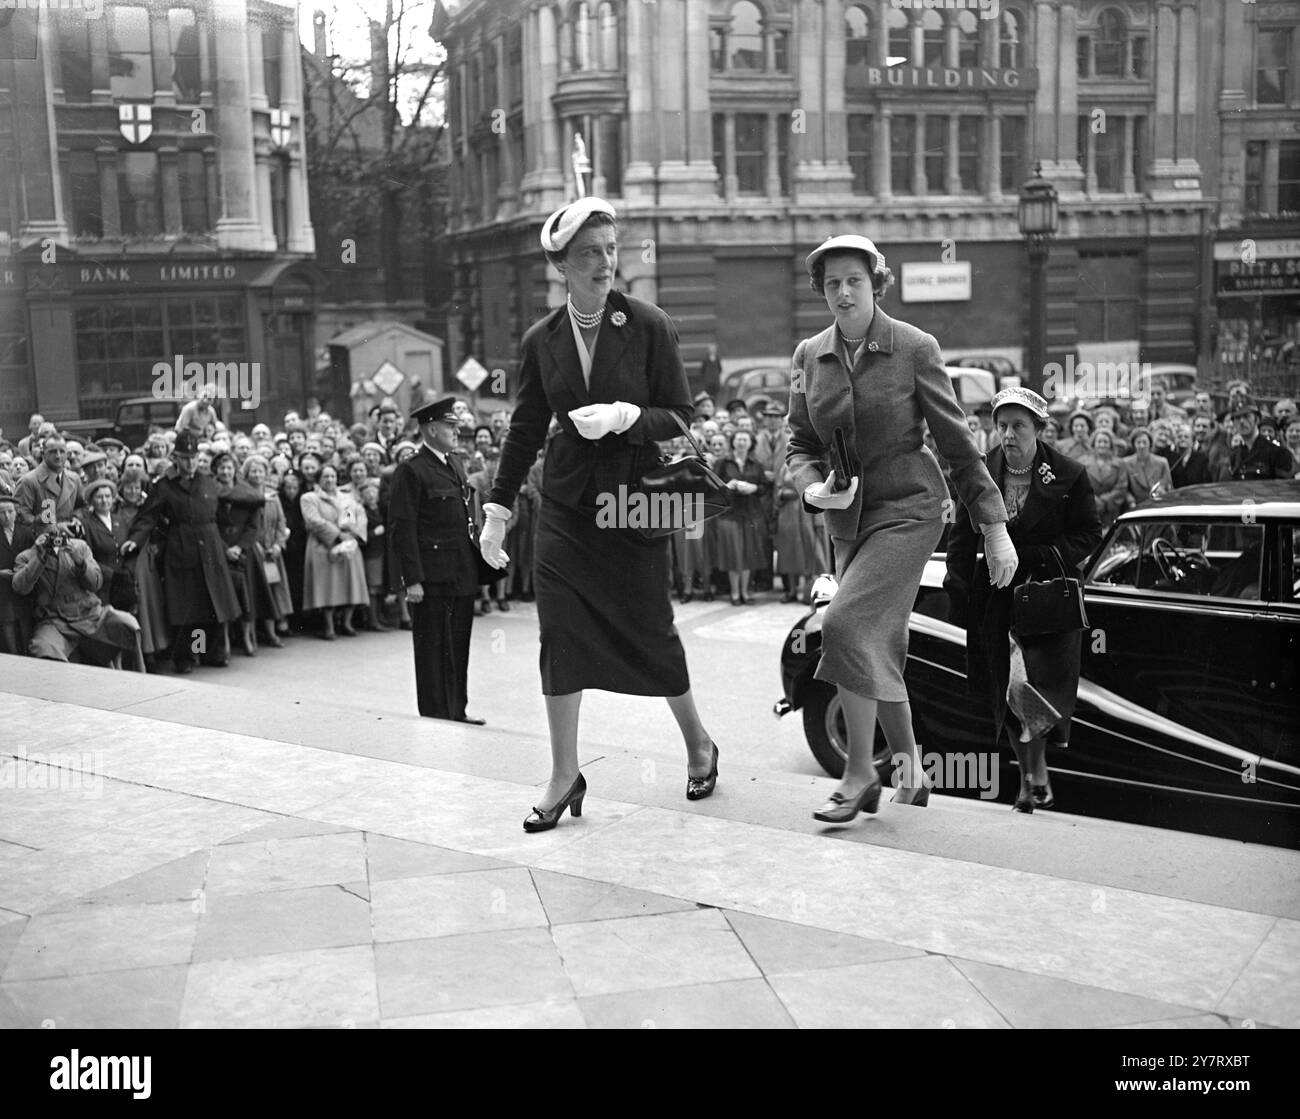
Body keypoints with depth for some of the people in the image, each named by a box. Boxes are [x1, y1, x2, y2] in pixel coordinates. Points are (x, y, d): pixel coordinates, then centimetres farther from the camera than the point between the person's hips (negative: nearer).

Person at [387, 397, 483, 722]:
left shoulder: (456, 463, 14)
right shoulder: (410, 471, -11)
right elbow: (402, 529, -14)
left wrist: (475, 566, 14)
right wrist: (412, 580, -18)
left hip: (463, 575, 8)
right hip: (432, 579, -7)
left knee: (459, 647, 14)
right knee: (432, 649, 3)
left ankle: (457, 711, 25)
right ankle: (434, 714, 12)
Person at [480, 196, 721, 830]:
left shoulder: (649, 327, -5)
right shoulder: (540, 341, 3)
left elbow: (680, 417, -3)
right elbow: (525, 429, 11)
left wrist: (623, 416, -20)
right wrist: (498, 506, 7)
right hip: (565, 508, 2)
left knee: (651, 630, 5)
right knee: (559, 636, -3)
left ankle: (698, 743, 30)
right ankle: (564, 774, 8)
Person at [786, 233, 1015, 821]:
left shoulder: (914, 348, -8)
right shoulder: (809, 355, 3)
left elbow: (957, 443, -5)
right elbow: (800, 443, 10)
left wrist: (995, 529, -5)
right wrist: (812, 487, -13)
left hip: (908, 508, -5)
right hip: (847, 517, 5)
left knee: (846, 622, -20)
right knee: (878, 649, 9)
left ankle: (859, 772, -7)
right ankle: (909, 766, 27)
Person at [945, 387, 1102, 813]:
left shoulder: (1069, 475, -5)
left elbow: (1090, 534, 0)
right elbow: (962, 538, 8)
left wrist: (1045, 556, -14)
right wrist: (959, 588, 1)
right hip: (996, 596, 3)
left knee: (1030, 684, -19)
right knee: (1006, 692, 4)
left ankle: (1036, 772, 2)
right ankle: (1030, 778, 20)